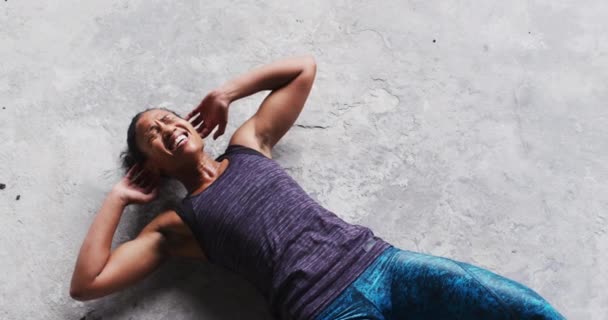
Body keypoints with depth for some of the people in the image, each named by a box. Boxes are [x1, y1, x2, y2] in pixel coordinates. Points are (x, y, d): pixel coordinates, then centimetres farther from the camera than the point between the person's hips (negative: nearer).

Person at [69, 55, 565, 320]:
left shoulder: (247, 145, 19)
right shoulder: (174, 226, 11)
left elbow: (303, 67, 26)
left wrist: (224, 94, 21)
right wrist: (117, 198, 10)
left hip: (376, 260, 5)